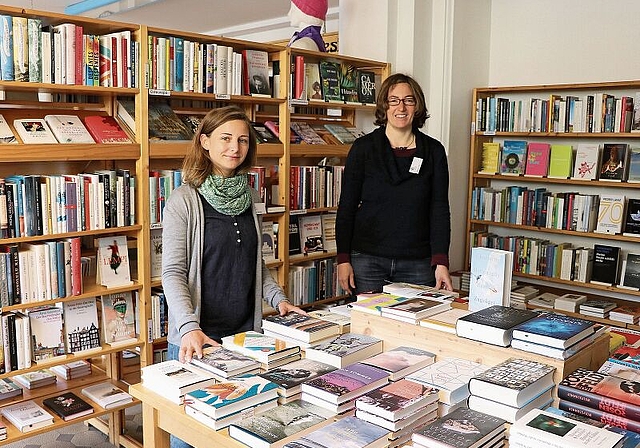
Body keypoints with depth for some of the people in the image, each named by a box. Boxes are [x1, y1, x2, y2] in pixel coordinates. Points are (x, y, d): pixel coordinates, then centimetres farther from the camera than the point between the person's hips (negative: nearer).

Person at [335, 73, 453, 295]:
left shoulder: (434, 151, 4)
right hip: (368, 259, -1)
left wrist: (441, 261, -9)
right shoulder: (363, 148, 0)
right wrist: (343, 259, -5)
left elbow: (440, 209, 1)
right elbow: (347, 207, 1)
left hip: (418, 263, 1)